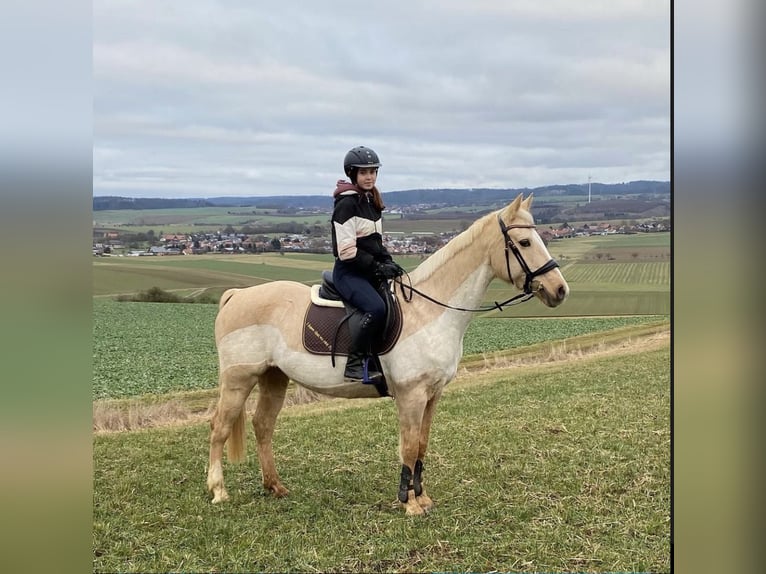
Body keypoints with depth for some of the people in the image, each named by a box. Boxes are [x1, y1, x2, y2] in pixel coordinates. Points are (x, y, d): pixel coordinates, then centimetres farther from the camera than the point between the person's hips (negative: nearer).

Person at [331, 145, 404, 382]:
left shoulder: (371, 202, 16)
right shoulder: (346, 205, -12)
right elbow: (347, 252, -17)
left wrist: (389, 263, 5)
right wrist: (378, 267, -16)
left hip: (371, 271, 9)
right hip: (349, 272, -9)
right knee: (376, 308, -32)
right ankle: (355, 364, -23)